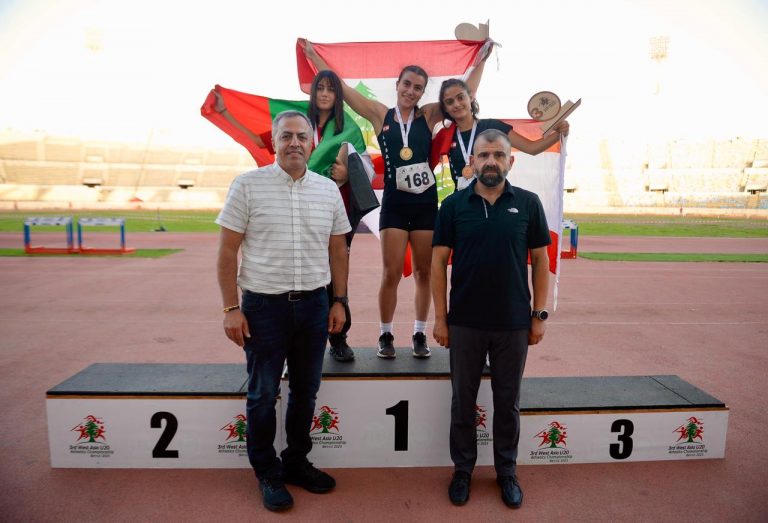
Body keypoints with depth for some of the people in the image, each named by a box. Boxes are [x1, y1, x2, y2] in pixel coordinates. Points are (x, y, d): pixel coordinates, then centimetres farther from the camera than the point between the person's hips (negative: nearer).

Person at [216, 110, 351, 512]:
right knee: (263, 395, 10)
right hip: (264, 305, -3)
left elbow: (338, 250, 10)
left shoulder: (328, 190, 5)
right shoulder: (248, 185, -5)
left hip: (314, 305, 3)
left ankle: (296, 462, 36)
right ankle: (267, 473, 30)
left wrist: (339, 301, 7)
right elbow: (227, 251, -5)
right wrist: (231, 308, -9)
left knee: (305, 391, 15)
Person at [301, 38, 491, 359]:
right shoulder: (380, 114, 4)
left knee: (424, 273, 7)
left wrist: (482, 58, 9)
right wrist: (312, 54, 9)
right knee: (391, 274, 0)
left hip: (426, 203, 2)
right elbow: (340, 87, 6)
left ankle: (419, 335, 20)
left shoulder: (428, 116, 6)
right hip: (394, 204, -1)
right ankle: (386, 335, 15)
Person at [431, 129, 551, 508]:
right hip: (465, 322, 0)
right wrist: (440, 317, -5)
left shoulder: (528, 203, 0)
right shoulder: (454, 205, -1)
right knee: (463, 400, 13)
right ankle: (462, 469, 31)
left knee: (508, 402, 14)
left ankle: (506, 471, 33)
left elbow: (540, 261, 3)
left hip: (514, 323, 0)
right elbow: (439, 261, -1)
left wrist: (539, 315, -1)